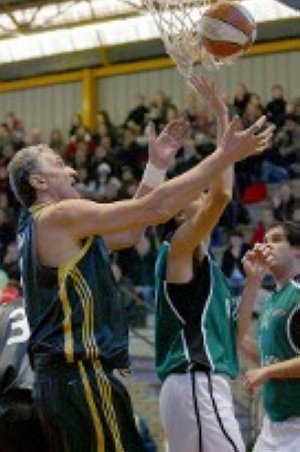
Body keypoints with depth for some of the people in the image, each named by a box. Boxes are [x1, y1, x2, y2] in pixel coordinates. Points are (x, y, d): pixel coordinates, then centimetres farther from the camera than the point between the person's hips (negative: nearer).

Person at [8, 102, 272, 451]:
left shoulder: (37, 229, 21)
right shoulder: (58, 217, -9)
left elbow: (128, 232, 25)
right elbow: (155, 207, -14)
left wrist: (157, 165, 23)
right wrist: (224, 155, -9)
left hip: (55, 379, 10)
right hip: (81, 374, -10)